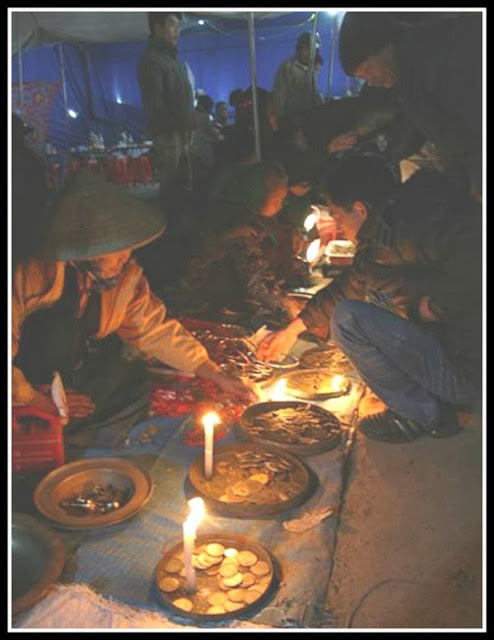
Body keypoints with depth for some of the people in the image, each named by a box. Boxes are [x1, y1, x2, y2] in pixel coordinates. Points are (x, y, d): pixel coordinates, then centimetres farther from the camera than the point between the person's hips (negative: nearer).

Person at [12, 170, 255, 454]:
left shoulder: (126, 274, -10)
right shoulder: (31, 274, -26)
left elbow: (156, 330, -2)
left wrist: (219, 377, -6)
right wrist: (43, 402, -21)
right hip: (31, 388, -4)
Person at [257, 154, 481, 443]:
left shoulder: (409, 226, -20)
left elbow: (476, 253, -37)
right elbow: (345, 288, 24)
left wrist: (435, 304, -22)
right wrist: (292, 330, 29)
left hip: (468, 372, -10)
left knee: (348, 317, -11)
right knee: (371, 289, 20)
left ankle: (422, 415, 3)